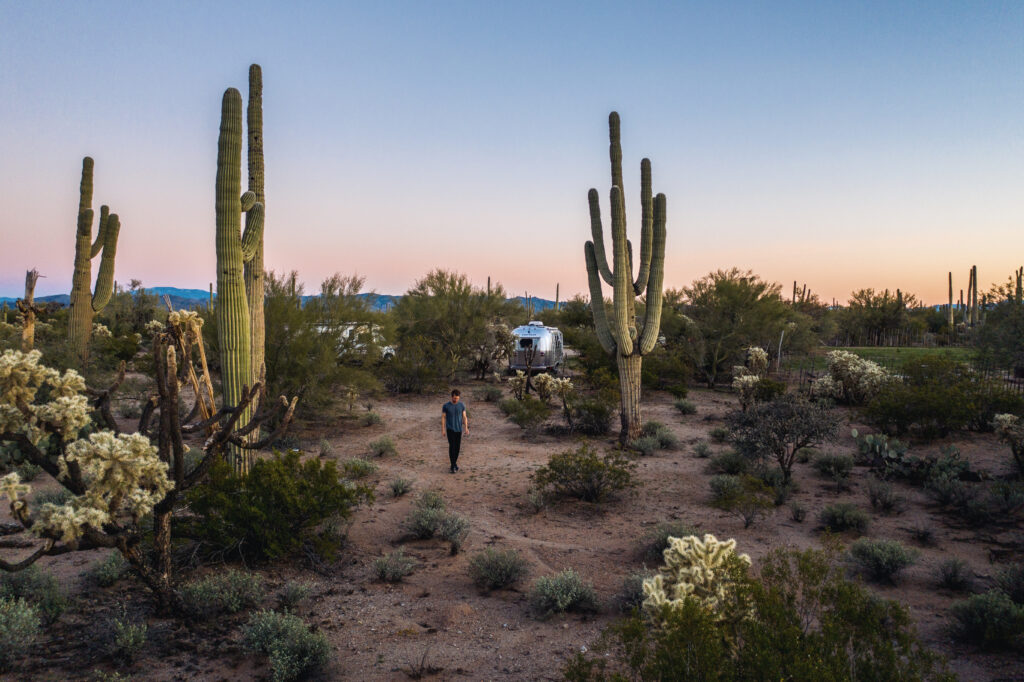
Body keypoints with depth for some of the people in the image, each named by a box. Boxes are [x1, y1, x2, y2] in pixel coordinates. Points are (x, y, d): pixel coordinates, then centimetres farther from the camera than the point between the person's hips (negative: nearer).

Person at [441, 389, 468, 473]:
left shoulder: (462, 405, -1)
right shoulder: (445, 406, -7)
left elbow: (464, 417, 1)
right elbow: (443, 417, -3)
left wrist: (466, 428, -8)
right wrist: (443, 429, -8)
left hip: (459, 429, 3)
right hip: (450, 429, -3)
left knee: (457, 446, 8)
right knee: (452, 446, -11)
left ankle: (455, 462, 27)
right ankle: (453, 466, -5)